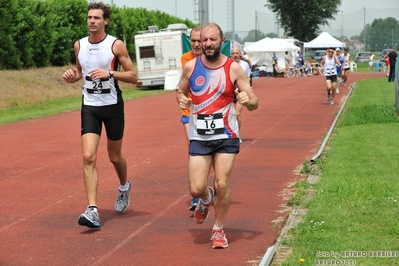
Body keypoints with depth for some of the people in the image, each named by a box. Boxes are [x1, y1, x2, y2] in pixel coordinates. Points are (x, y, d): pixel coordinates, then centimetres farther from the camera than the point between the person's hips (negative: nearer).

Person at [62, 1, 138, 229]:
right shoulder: (79, 45, 3)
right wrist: (73, 76, -3)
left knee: (115, 156, 13)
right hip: (90, 106, 2)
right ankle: (93, 210, -16)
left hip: (113, 106, -2)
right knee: (89, 157, -13)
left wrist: (110, 73, -23)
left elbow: (133, 76, -8)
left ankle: (124, 187, 46)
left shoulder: (116, 45, -9)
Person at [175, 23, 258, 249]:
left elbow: (254, 103, -3)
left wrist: (248, 100, -27)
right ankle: (206, 200, 33)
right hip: (199, 137, 1)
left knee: (222, 185, -6)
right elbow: (180, 91, 16)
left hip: (226, 136, -1)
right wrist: (181, 99, -8)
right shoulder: (191, 67, 0)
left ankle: (219, 229, 17)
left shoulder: (233, 68, -5)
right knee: (196, 189, -4)